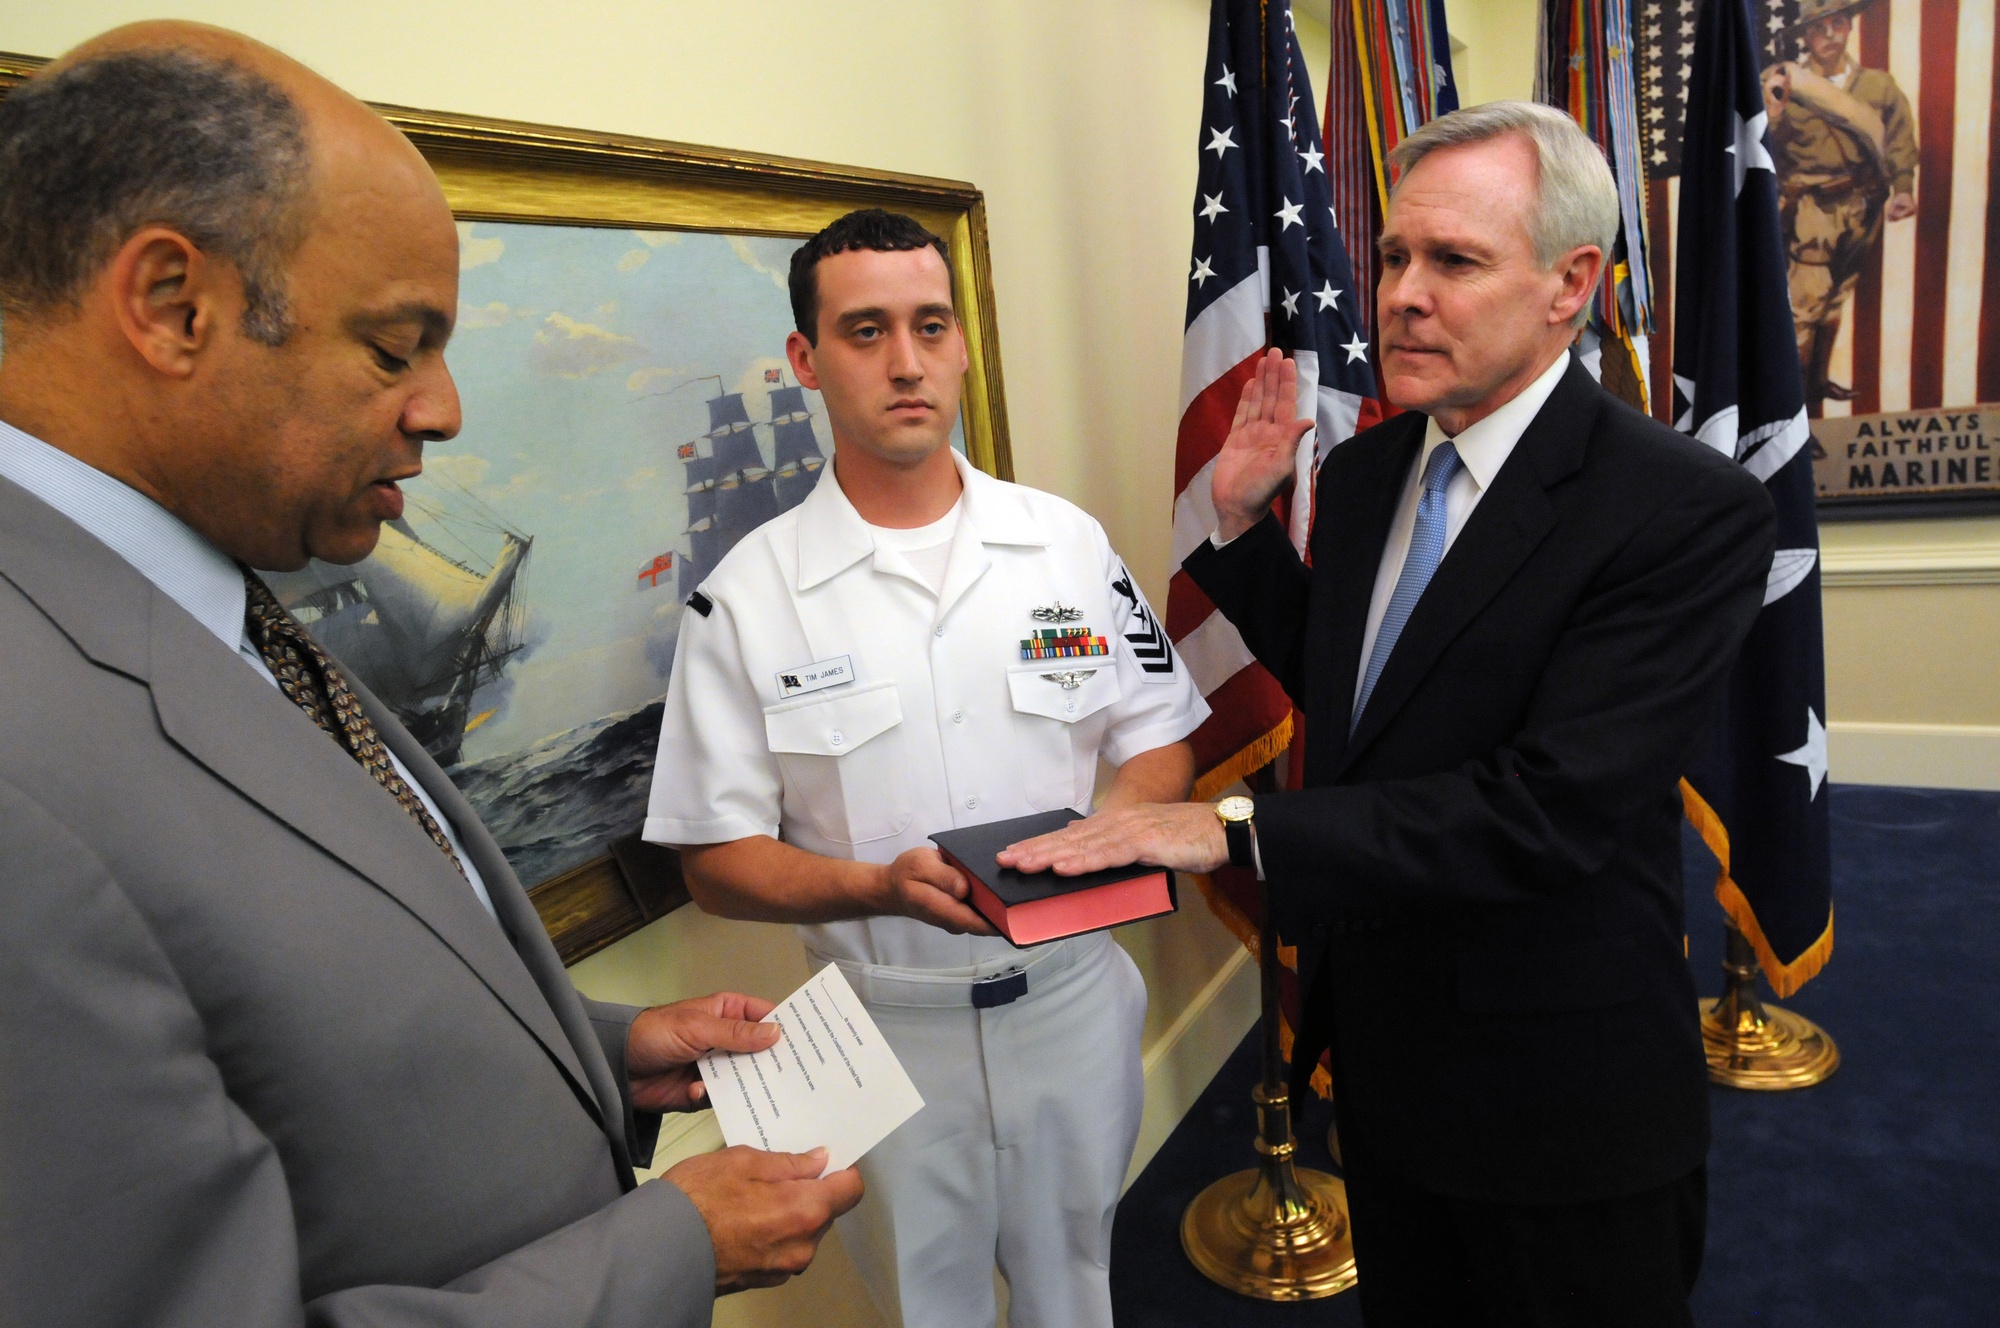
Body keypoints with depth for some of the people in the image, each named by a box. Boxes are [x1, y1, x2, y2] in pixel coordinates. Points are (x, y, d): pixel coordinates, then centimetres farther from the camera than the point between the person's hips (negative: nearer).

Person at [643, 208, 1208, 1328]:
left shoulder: (1068, 541, -2)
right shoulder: (748, 595, -10)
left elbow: (1161, 743, 4)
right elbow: (719, 861, -8)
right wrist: (882, 887, -25)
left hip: (1075, 994, 2)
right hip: (891, 1026, -2)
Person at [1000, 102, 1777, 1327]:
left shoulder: (1691, 512, -22)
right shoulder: (1367, 470, 0)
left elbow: (1548, 809, -30)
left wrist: (1240, 831, -32)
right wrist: (1242, 518, 0)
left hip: (1560, 1100, -6)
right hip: (1382, 1056, 6)